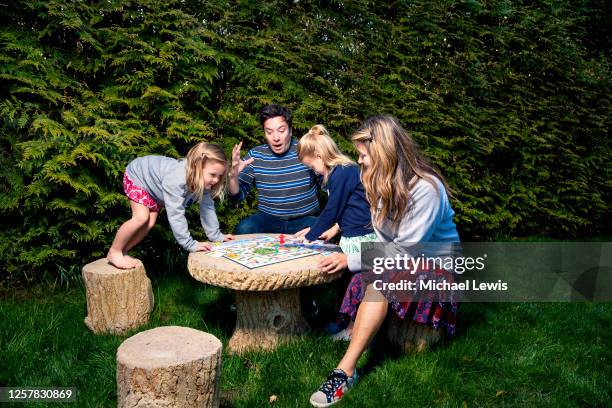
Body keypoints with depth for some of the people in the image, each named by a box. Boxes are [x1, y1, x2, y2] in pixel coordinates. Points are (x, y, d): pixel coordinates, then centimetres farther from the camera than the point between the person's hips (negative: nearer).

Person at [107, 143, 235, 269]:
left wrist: (217, 236, -12)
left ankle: (123, 251, 21)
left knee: (150, 222, 4)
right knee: (142, 218, -21)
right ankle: (114, 252, -3)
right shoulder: (176, 179, -47)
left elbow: (207, 208, -14)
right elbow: (176, 214, -47)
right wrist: (190, 244, -44)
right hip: (137, 176, -7)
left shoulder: (203, 182, -24)